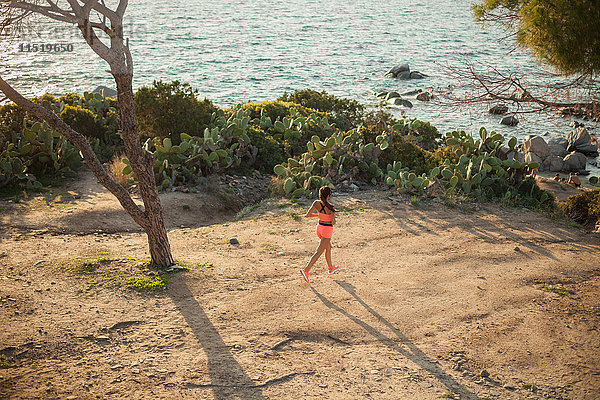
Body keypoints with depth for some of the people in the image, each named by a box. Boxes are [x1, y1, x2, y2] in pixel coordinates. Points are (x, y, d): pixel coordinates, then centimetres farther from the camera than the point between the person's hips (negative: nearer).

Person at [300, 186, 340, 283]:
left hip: (319, 227, 7)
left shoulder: (316, 203, -8)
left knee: (328, 248, 27)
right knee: (319, 252, -5)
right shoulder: (331, 207, -22)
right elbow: (333, 222, -23)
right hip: (327, 229, -7)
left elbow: (308, 214, -7)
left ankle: (331, 268, 42)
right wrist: (333, 217, 0)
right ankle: (306, 270, -14)